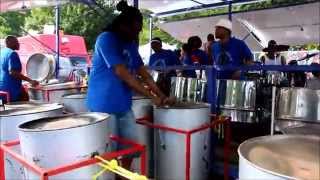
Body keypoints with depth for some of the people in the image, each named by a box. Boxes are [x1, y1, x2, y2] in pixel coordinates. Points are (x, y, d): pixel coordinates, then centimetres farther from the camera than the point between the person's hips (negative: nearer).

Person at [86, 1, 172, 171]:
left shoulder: (131, 44, 11)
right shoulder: (106, 39, -14)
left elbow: (143, 72, 11)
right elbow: (122, 74, -22)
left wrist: (161, 95, 1)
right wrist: (152, 96, -19)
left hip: (124, 105, 8)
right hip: (104, 105, -8)